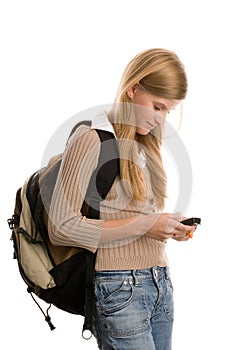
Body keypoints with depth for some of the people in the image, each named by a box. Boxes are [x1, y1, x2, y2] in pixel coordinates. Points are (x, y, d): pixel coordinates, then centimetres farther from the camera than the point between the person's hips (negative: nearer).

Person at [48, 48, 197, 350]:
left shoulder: (145, 145, 15)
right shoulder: (91, 138, -9)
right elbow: (61, 228, -16)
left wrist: (168, 227, 4)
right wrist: (143, 224, -16)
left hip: (161, 283, 8)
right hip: (119, 289, -7)